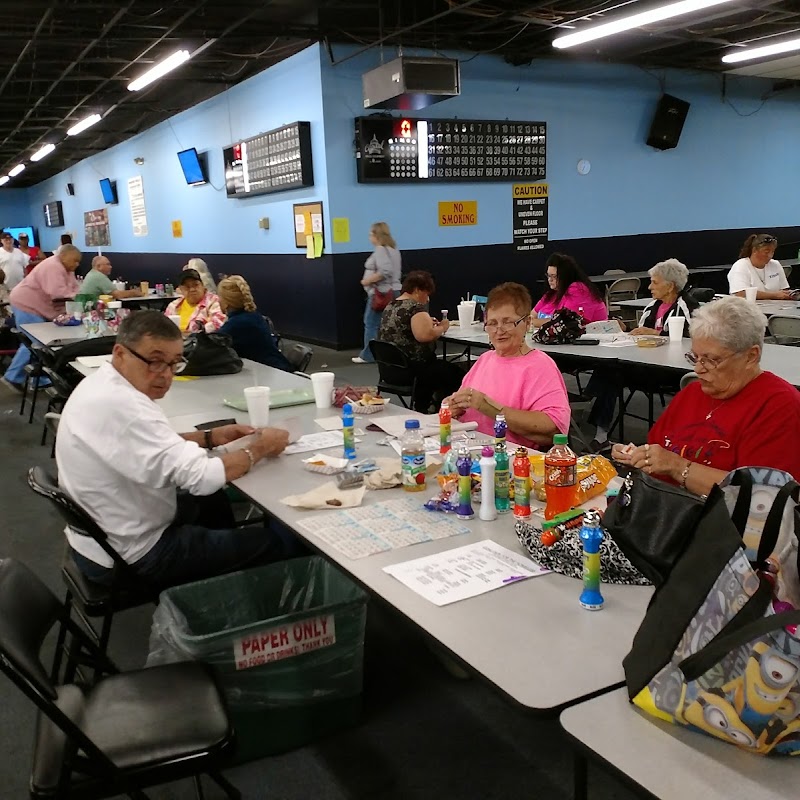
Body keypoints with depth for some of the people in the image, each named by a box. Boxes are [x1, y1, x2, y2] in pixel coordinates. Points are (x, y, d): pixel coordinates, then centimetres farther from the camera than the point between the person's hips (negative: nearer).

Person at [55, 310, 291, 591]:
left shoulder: (103, 383, -1)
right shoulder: (122, 406, -32)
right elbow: (201, 477, -34)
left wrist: (209, 437, 1)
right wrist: (258, 448, -17)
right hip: (130, 558, -10)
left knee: (212, 501, 29)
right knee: (270, 544, 2)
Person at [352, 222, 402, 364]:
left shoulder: (380, 250, -15)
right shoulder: (393, 249, 15)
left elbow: (385, 271, -27)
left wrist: (368, 280, -18)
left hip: (381, 293, -10)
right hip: (393, 291, 10)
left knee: (371, 324, -2)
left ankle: (367, 356, 3)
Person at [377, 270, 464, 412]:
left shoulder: (390, 306, 13)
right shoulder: (415, 307, -15)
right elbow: (424, 335, -28)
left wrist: (427, 323, 16)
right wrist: (442, 327, -9)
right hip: (412, 368, -10)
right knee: (456, 374, 3)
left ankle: (421, 410, 32)